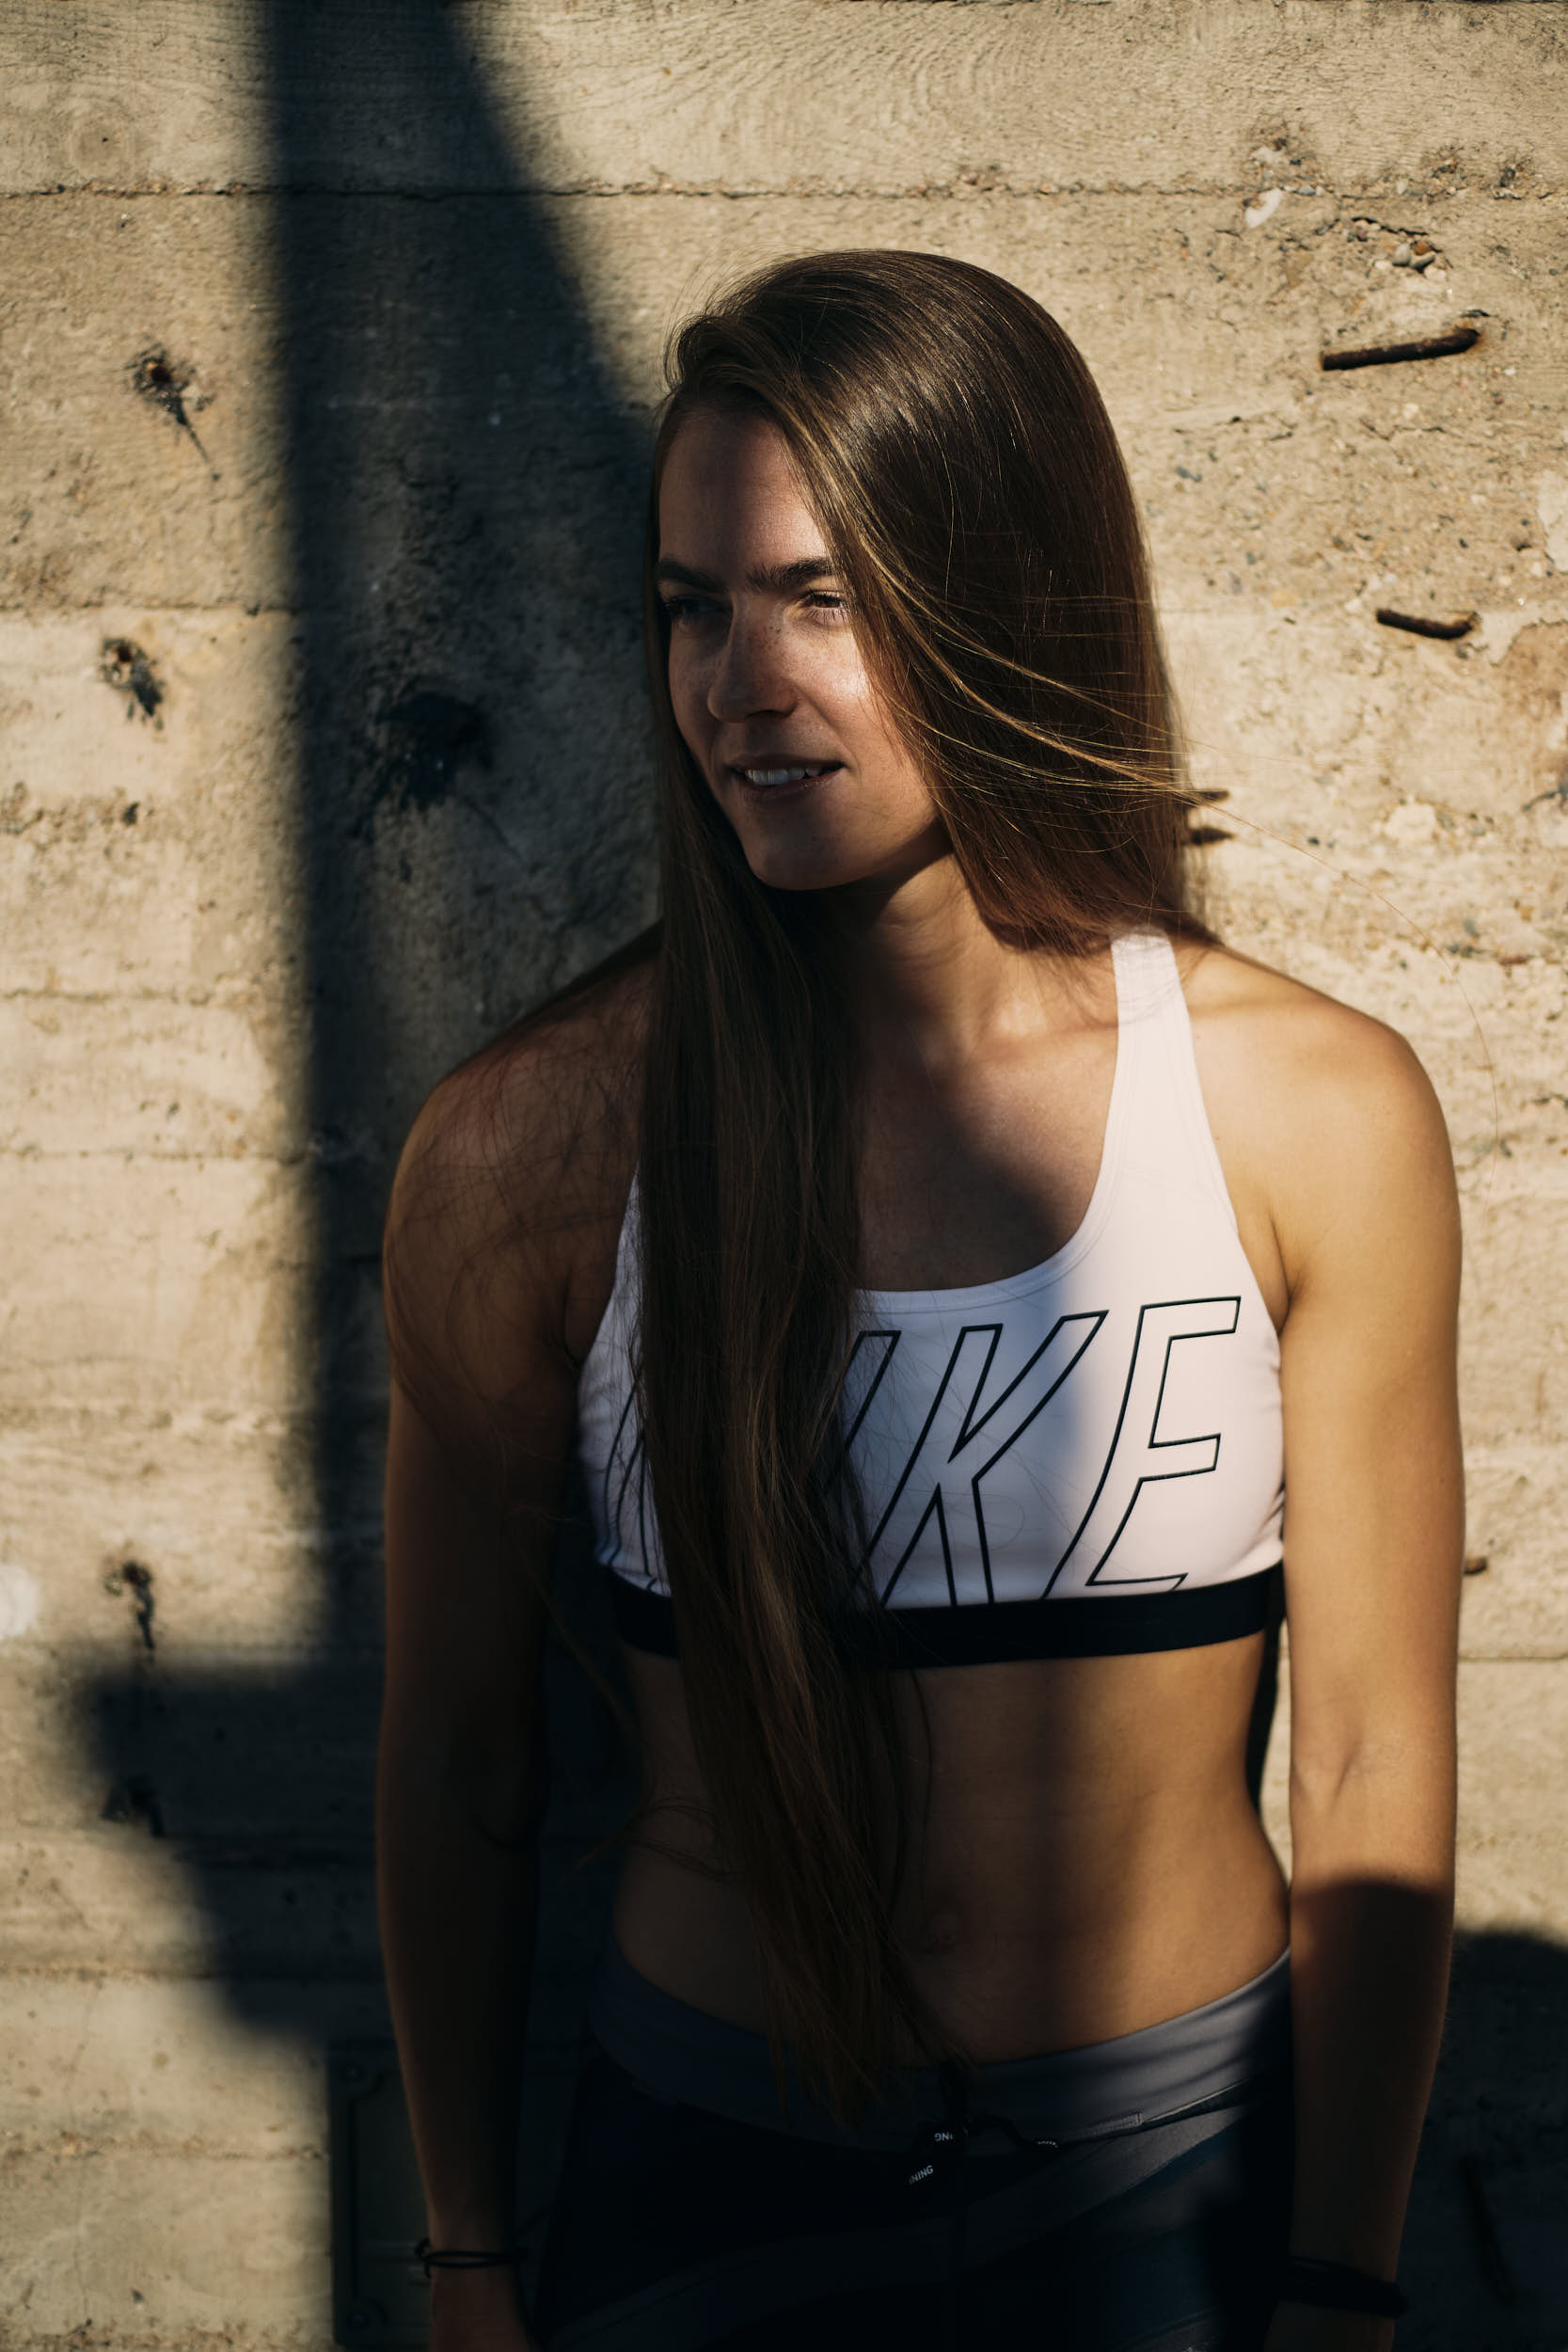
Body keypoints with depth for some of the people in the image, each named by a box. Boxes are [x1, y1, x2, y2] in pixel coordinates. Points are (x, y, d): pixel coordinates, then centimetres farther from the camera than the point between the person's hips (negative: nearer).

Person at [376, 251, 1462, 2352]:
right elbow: (457, 1754, -3)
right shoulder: (526, 1149, -13)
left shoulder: (1316, 1114, -12)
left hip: (1183, 2174, 1)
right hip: (705, 2172, 0)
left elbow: (1376, 1761, -5)